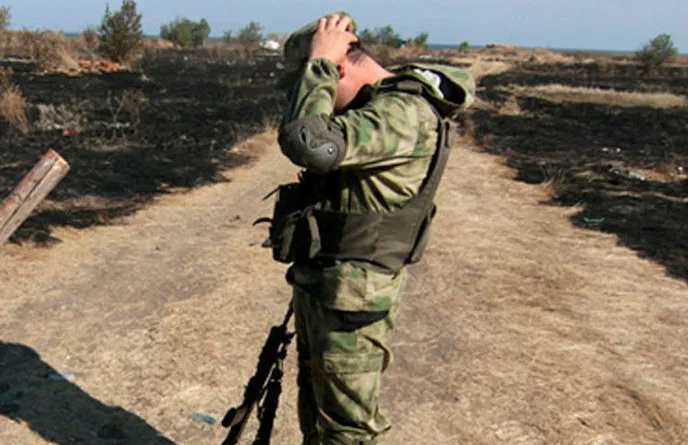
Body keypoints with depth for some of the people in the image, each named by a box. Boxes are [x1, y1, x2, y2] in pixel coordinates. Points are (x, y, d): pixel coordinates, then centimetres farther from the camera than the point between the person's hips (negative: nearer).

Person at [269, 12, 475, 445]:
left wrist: (320, 63, -23)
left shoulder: (404, 113, -23)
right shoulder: (376, 105, 9)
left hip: (352, 299, -10)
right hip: (319, 284, 10)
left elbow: (306, 143, -34)